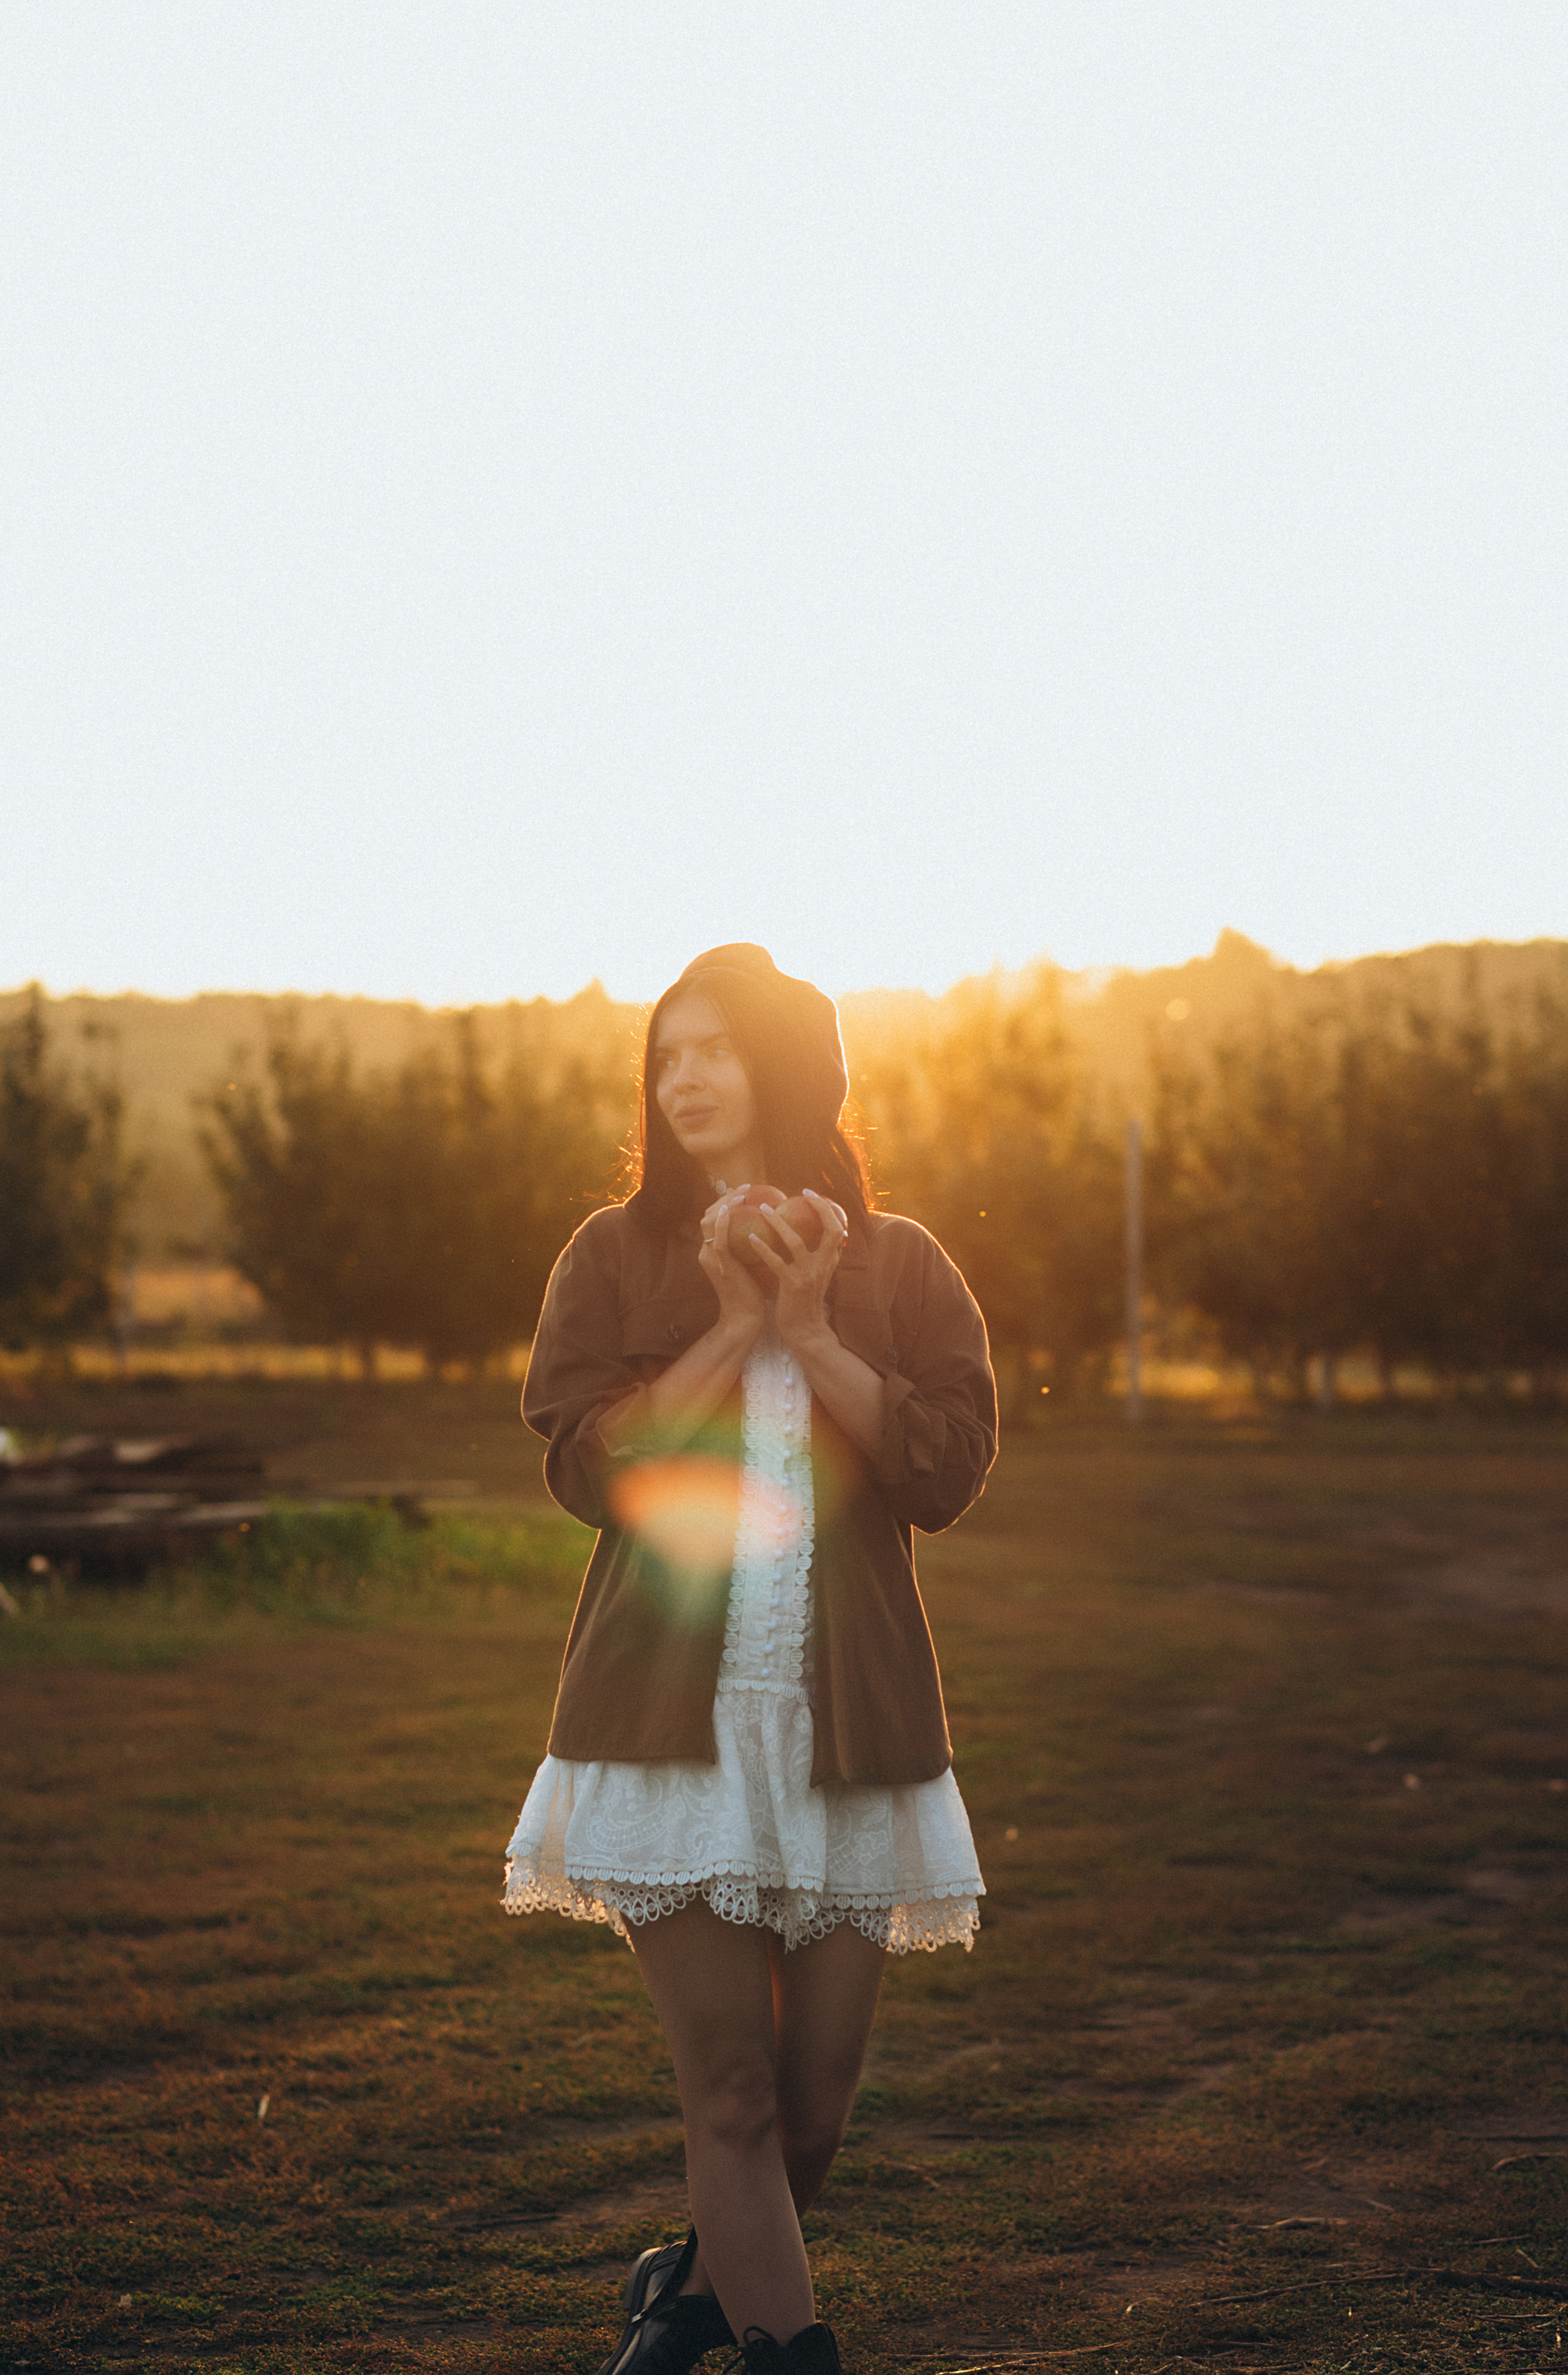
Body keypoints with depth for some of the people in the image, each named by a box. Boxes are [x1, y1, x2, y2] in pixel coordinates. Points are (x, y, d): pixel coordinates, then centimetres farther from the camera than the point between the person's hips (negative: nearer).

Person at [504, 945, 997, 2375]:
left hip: (849, 1713, 2)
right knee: (730, 2082, -6)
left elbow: (950, 1466, -4)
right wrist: (734, 1326, -11)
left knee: (820, 2087, 7)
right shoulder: (617, 1258, 6)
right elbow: (589, 1463, -6)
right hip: (676, 1713, -1)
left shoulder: (901, 1266, 8)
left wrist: (812, 1333, -12)